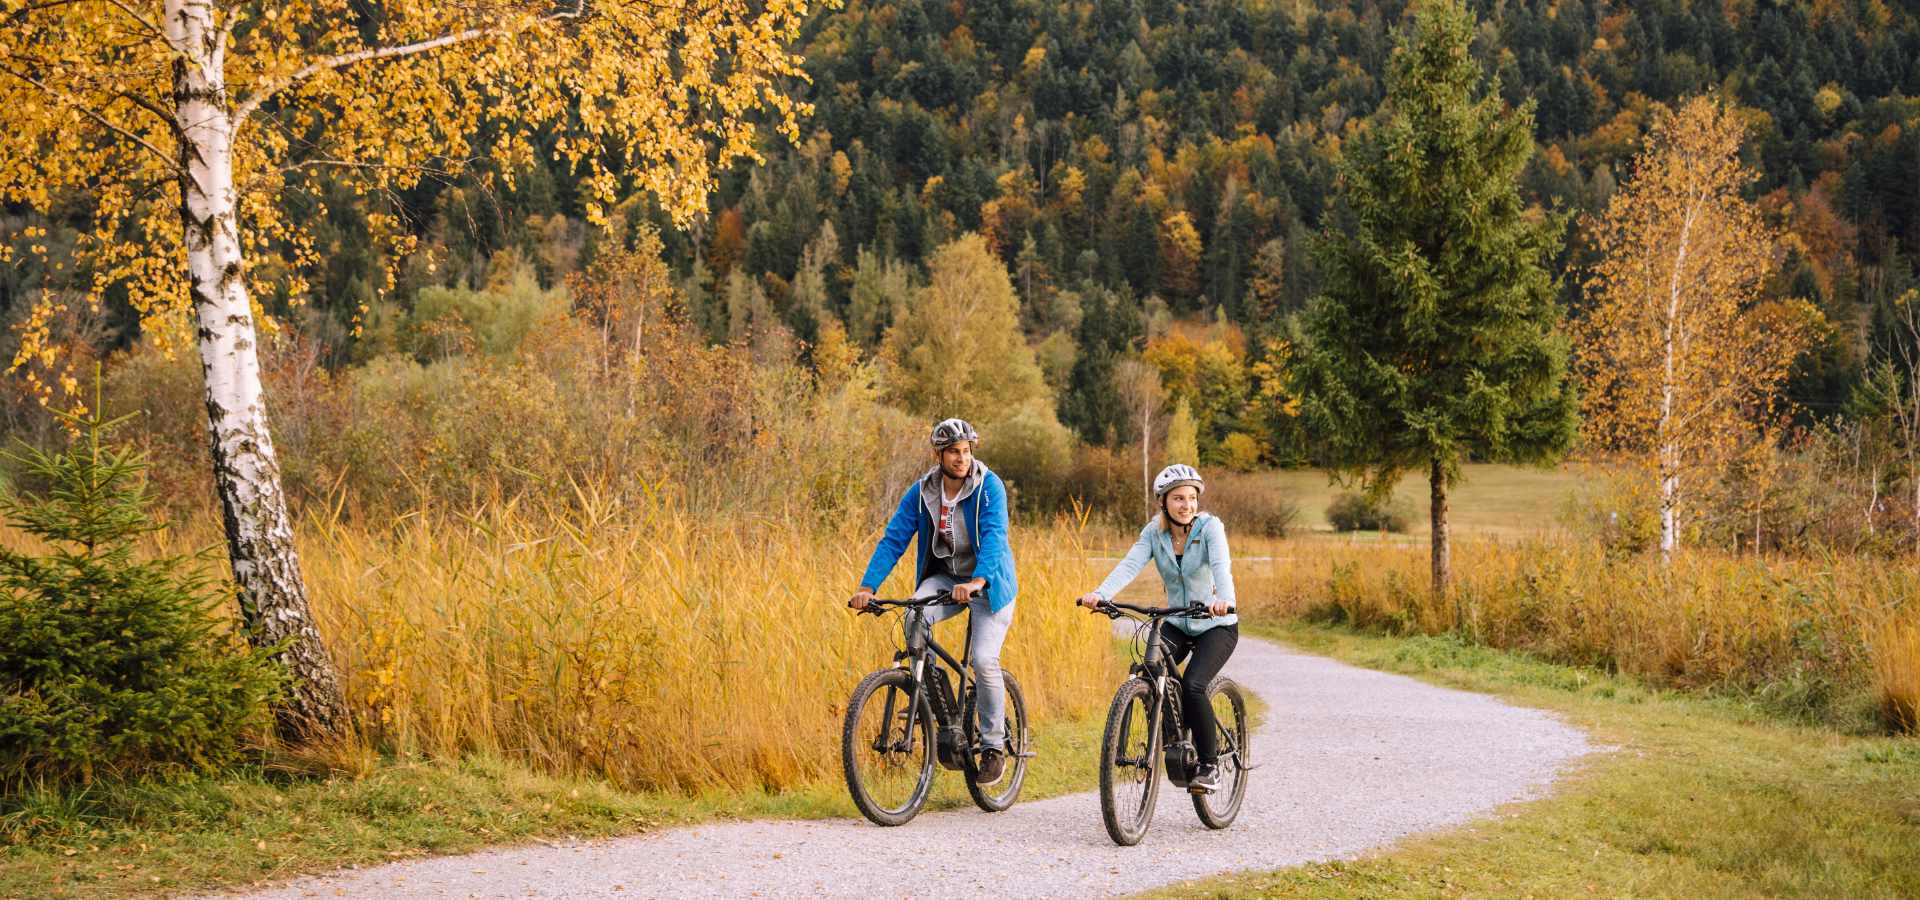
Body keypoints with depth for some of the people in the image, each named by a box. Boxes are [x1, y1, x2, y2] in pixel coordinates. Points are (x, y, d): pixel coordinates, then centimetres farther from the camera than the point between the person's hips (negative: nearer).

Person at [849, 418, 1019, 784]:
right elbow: (893, 539, -10)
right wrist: (867, 586, -23)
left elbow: (993, 536, -28)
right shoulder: (921, 491, -7)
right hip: (944, 578, 3)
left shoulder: (989, 486, -16)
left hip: (988, 582, -3)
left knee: (983, 659, -18)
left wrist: (978, 581, -45)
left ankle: (994, 747, 0)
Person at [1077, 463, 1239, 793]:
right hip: (1177, 625, 4)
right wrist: (1100, 594, -38)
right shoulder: (1154, 532, -4)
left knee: (1192, 685, -25)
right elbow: (1130, 565, -19)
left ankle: (1209, 765, -8)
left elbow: (1221, 565, -32)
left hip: (1217, 625, -4)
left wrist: (1223, 600, -53)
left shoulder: (1209, 526, -15)